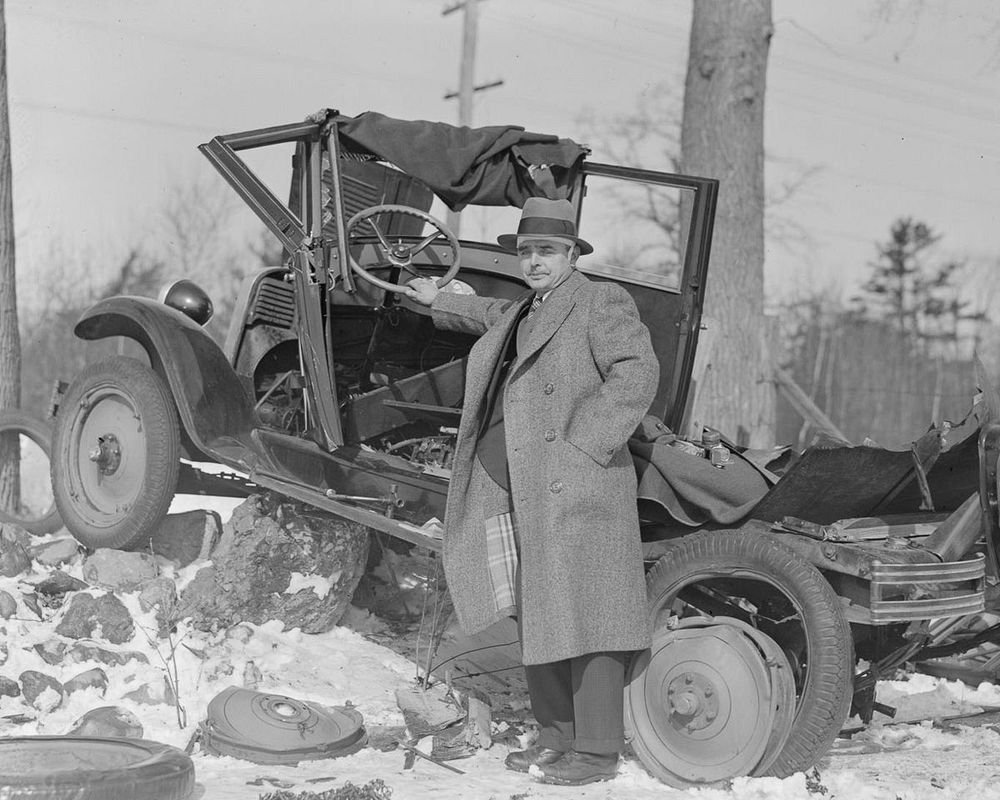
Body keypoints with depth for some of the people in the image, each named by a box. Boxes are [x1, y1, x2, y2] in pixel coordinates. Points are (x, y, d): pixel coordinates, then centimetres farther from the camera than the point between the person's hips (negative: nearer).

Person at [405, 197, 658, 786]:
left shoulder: (600, 301, -3)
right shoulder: (519, 314, 22)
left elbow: (636, 373, -15)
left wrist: (583, 445, -18)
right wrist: (441, 302, 52)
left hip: (576, 492, -8)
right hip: (518, 496, 9)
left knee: (583, 620, -7)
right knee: (536, 621, 11)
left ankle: (597, 752, -2)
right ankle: (559, 736, 20)